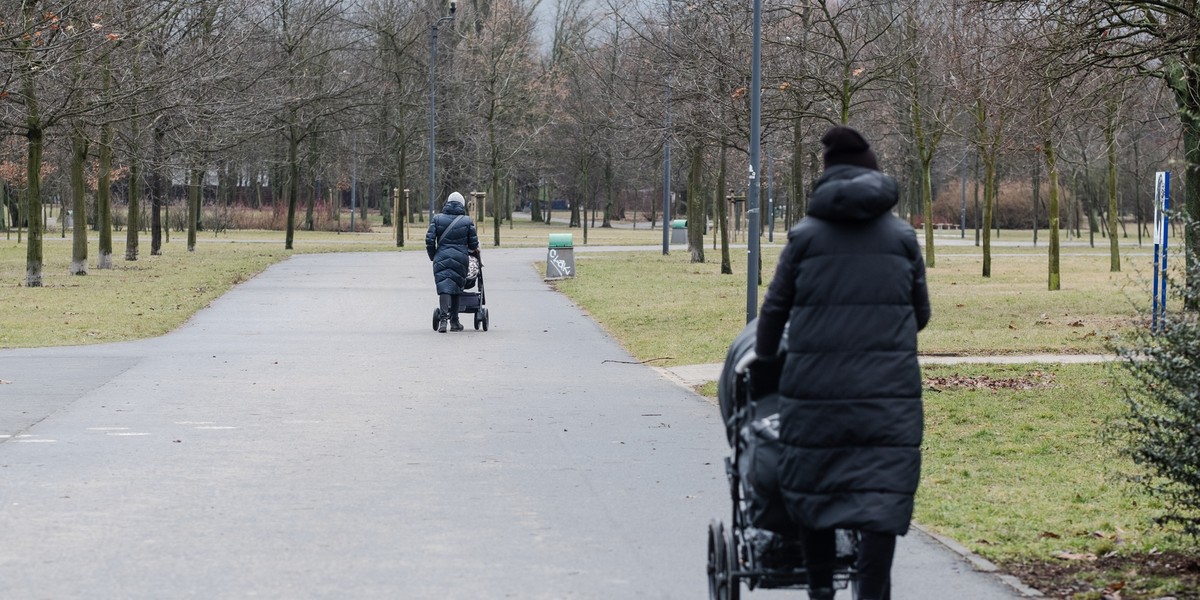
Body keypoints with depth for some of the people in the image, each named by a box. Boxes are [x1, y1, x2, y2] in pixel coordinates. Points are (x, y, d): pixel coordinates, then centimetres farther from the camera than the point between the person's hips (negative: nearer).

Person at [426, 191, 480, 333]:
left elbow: (430, 240, 1)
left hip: (442, 258, 0)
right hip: (460, 258, 1)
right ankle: (454, 322, 15)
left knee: (444, 288, -5)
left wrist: (433, 256, 16)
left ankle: (444, 317, -24)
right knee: (456, 288, 11)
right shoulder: (467, 221, 4)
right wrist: (475, 253, 30)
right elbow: (473, 244, 8)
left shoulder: (437, 219, 4)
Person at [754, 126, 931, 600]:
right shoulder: (901, 236, 7)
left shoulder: (806, 236, 4)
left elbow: (775, 309, 10)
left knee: (813, 487, 14)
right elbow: (921, 313, 15)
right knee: (880, 495, -1)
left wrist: (764, 357, 29)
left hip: (816, 384, 0)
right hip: (888, 387, 0)